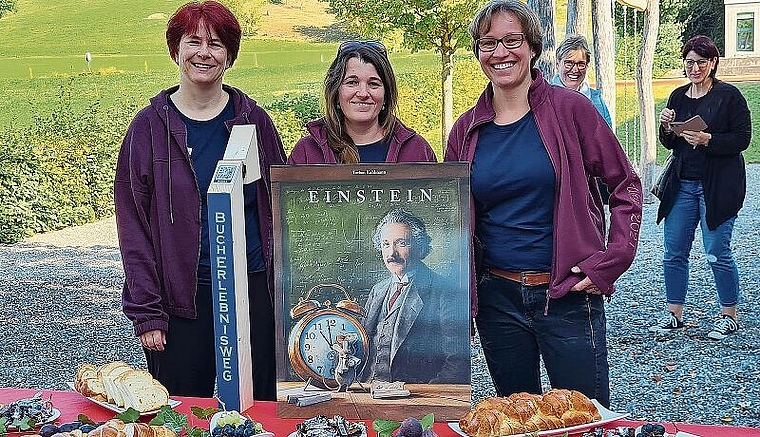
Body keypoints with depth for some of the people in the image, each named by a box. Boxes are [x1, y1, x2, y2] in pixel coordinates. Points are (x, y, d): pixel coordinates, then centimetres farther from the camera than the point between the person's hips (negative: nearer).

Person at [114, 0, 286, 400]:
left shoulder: (253, 120, 5)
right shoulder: (150, 126, 1)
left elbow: (279, 208, 8)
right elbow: (133, 223, -1)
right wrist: (145, 312, -7)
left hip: (254, 289, 2)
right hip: (181, 298, -1)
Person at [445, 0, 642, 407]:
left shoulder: (568, 109, -4)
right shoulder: (466, 129, 5)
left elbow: (625, 185, 0)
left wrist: (610, 263, -9)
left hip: (567, 296, -3)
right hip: (497, 298, 3)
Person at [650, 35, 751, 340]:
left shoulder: (729, 95, -5)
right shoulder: (678, 96, 11)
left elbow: (742, 138, -10)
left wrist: (707, 140, -22)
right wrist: (666, 128, -5)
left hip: (718, 186, -5)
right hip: (682, 185, 6)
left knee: (717, 253, -2)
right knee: (674, 252, 6)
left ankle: (729, 316, 14)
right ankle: (674, 315, 18)